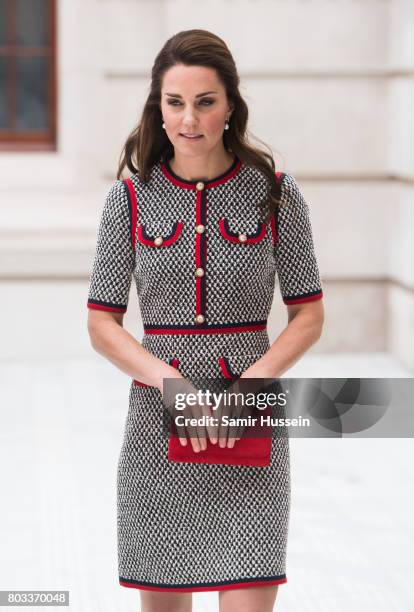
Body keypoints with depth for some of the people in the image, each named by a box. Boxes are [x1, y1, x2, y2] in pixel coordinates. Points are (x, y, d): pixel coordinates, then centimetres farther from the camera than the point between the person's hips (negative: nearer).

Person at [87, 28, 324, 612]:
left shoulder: (275, 192, -1)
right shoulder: (132, 197, 1)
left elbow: (309, 314, 3)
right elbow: (102, 323, 2)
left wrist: (253, 382, -14)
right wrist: (170, 381, -15)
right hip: (157, 419, 2)